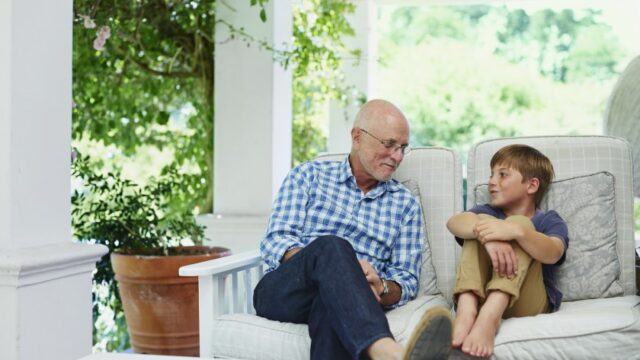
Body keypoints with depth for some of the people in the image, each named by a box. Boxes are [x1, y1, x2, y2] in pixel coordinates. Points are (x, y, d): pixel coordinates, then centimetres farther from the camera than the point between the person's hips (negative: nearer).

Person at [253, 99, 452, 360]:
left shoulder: (406, 204, 16)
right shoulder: (308, 175, 12)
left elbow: (407, 281, 10)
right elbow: (275, 243, -1)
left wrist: (381, 288, -16)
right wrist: (336, 266, -20)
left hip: (348, 301, 1)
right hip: (282, 292, -1)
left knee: (333, 301, -39)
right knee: (331, 246, -36)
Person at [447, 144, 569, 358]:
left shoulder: (548, 220, 11)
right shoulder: (488, 212, 19)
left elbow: (552, 254, -16)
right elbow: (454, 222, -8)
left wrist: (515, 231, -35)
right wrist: (488, 236, -31)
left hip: (528, 302, -2)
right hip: (480, 296, 2)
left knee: (519, 223, -18)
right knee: (481, 221, -13)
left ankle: (489, 316, -42)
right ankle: (467, 310, -38)